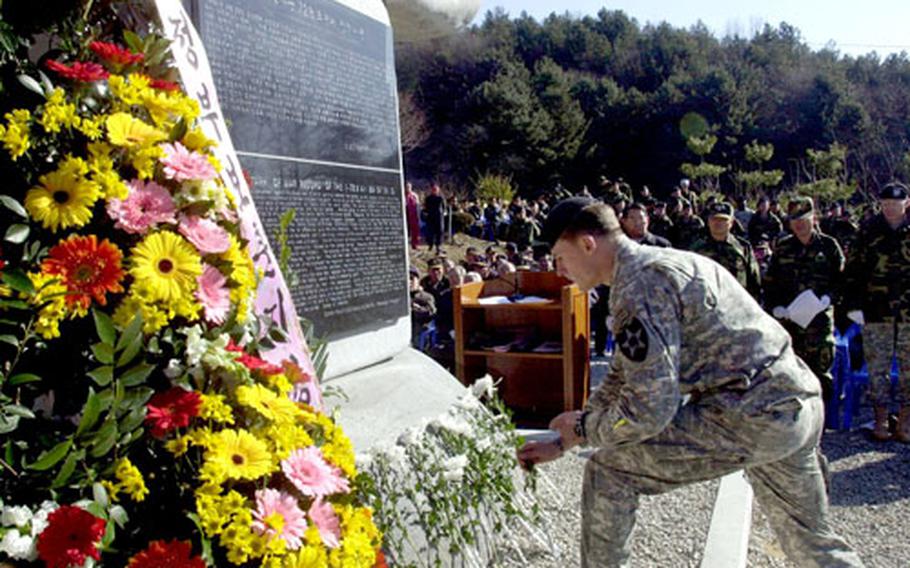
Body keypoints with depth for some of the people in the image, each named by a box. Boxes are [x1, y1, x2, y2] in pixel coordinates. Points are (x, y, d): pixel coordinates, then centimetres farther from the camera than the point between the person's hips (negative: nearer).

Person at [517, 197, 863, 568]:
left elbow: (649, 410, -20)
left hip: (752, 417, -10)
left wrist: (583, 427, 0)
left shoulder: (639, 287, -15)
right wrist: (560, 444, 24)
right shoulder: (656, 264, 17)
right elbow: (623, 380, 24)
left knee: (608, 470, -3)